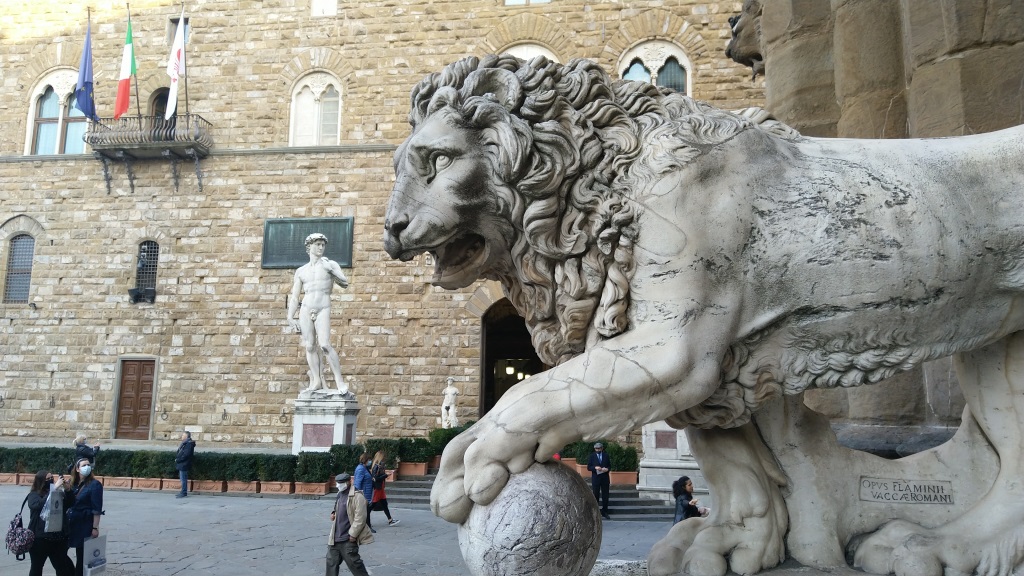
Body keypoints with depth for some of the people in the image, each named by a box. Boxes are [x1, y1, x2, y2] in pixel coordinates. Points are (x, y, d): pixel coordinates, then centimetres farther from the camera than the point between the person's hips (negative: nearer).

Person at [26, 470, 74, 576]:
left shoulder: (58, 493, 4)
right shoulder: (34, 495, -4)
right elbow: (40, 504, -24)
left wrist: (67, 489, -16)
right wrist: (54, 487, -25)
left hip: (57, 537, 2)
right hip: (39, 538, -2)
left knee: (62, 567, 6)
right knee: (36, 567, 12)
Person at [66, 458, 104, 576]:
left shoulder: (94, 485, -9)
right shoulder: (74, 485, 8)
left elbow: (97, 509, -12)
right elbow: (69, 504, 16)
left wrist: (95, 528, -15)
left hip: (86, 525, -5)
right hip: (74, 524, 5)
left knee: (84, 556, 0)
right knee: (79, 554, 11)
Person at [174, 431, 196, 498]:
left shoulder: (189, 443, -16)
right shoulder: (185, 443, 16)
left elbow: (186, 455, -22)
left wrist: (178, 459, -16)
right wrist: (176, 457, 7)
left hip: (184, 464, -10)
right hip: (181, 464, 10)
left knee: (183, 479, -6)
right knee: (183, 479, 13)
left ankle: (184, 493, -2)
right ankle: (183, 492, 19)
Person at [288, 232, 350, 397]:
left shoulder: (330, 264, 9)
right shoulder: (301, 271, 13)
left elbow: (345, 284, -2)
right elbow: (294, 297, 13)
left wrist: (330, 271, -14)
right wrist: (290, 318, 5)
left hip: (323, 310, -3)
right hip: (305, 310, 3)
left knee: (324, 345, -17)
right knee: (310, 346, 0)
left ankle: (339, 381, -14)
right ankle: (316, 381, 6)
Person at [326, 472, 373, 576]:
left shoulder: (357, 496, -16)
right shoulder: (340, 495, 12)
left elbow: (360, 518, -20)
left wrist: (353, 534, -20)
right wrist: (334, 513, 10)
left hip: (348, 539, -9)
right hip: (335, 537, 9)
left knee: (353, 563, -2)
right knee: (331, 562, 12)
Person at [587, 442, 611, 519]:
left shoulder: (606, 456, 8)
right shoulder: (592, 456, 2)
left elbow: (609, 466, 10)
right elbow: (588, 467, -1)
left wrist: (607, 469, -12)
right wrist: (595, 468, -18)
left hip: (605, 478, 2)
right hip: (595, 478, -2)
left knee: (605, 496, 3)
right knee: (596, 496, 4)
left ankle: (604, 512, 11)